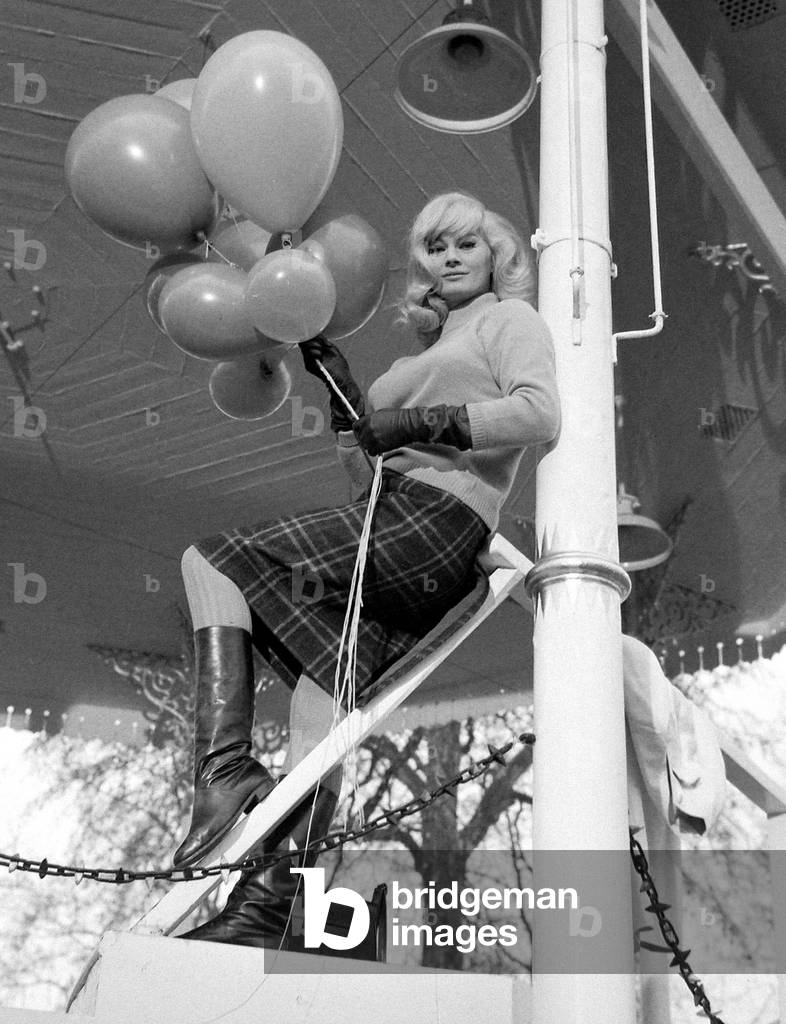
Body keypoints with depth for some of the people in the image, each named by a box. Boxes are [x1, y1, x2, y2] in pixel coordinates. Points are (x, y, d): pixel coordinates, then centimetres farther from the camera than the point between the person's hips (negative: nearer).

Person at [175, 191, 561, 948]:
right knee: (322, 693, -8)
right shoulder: (428, 352, 34)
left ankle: (224, 767, -23)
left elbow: (540, 413, -10)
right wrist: (333, 376, 21)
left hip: (436, 518, -7)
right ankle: (265, 907, -14)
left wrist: (420, 423, -11)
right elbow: (364, 466, 27)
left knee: (212, 562, -11)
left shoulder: (509, 317, 11)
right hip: (394, 525, 7)